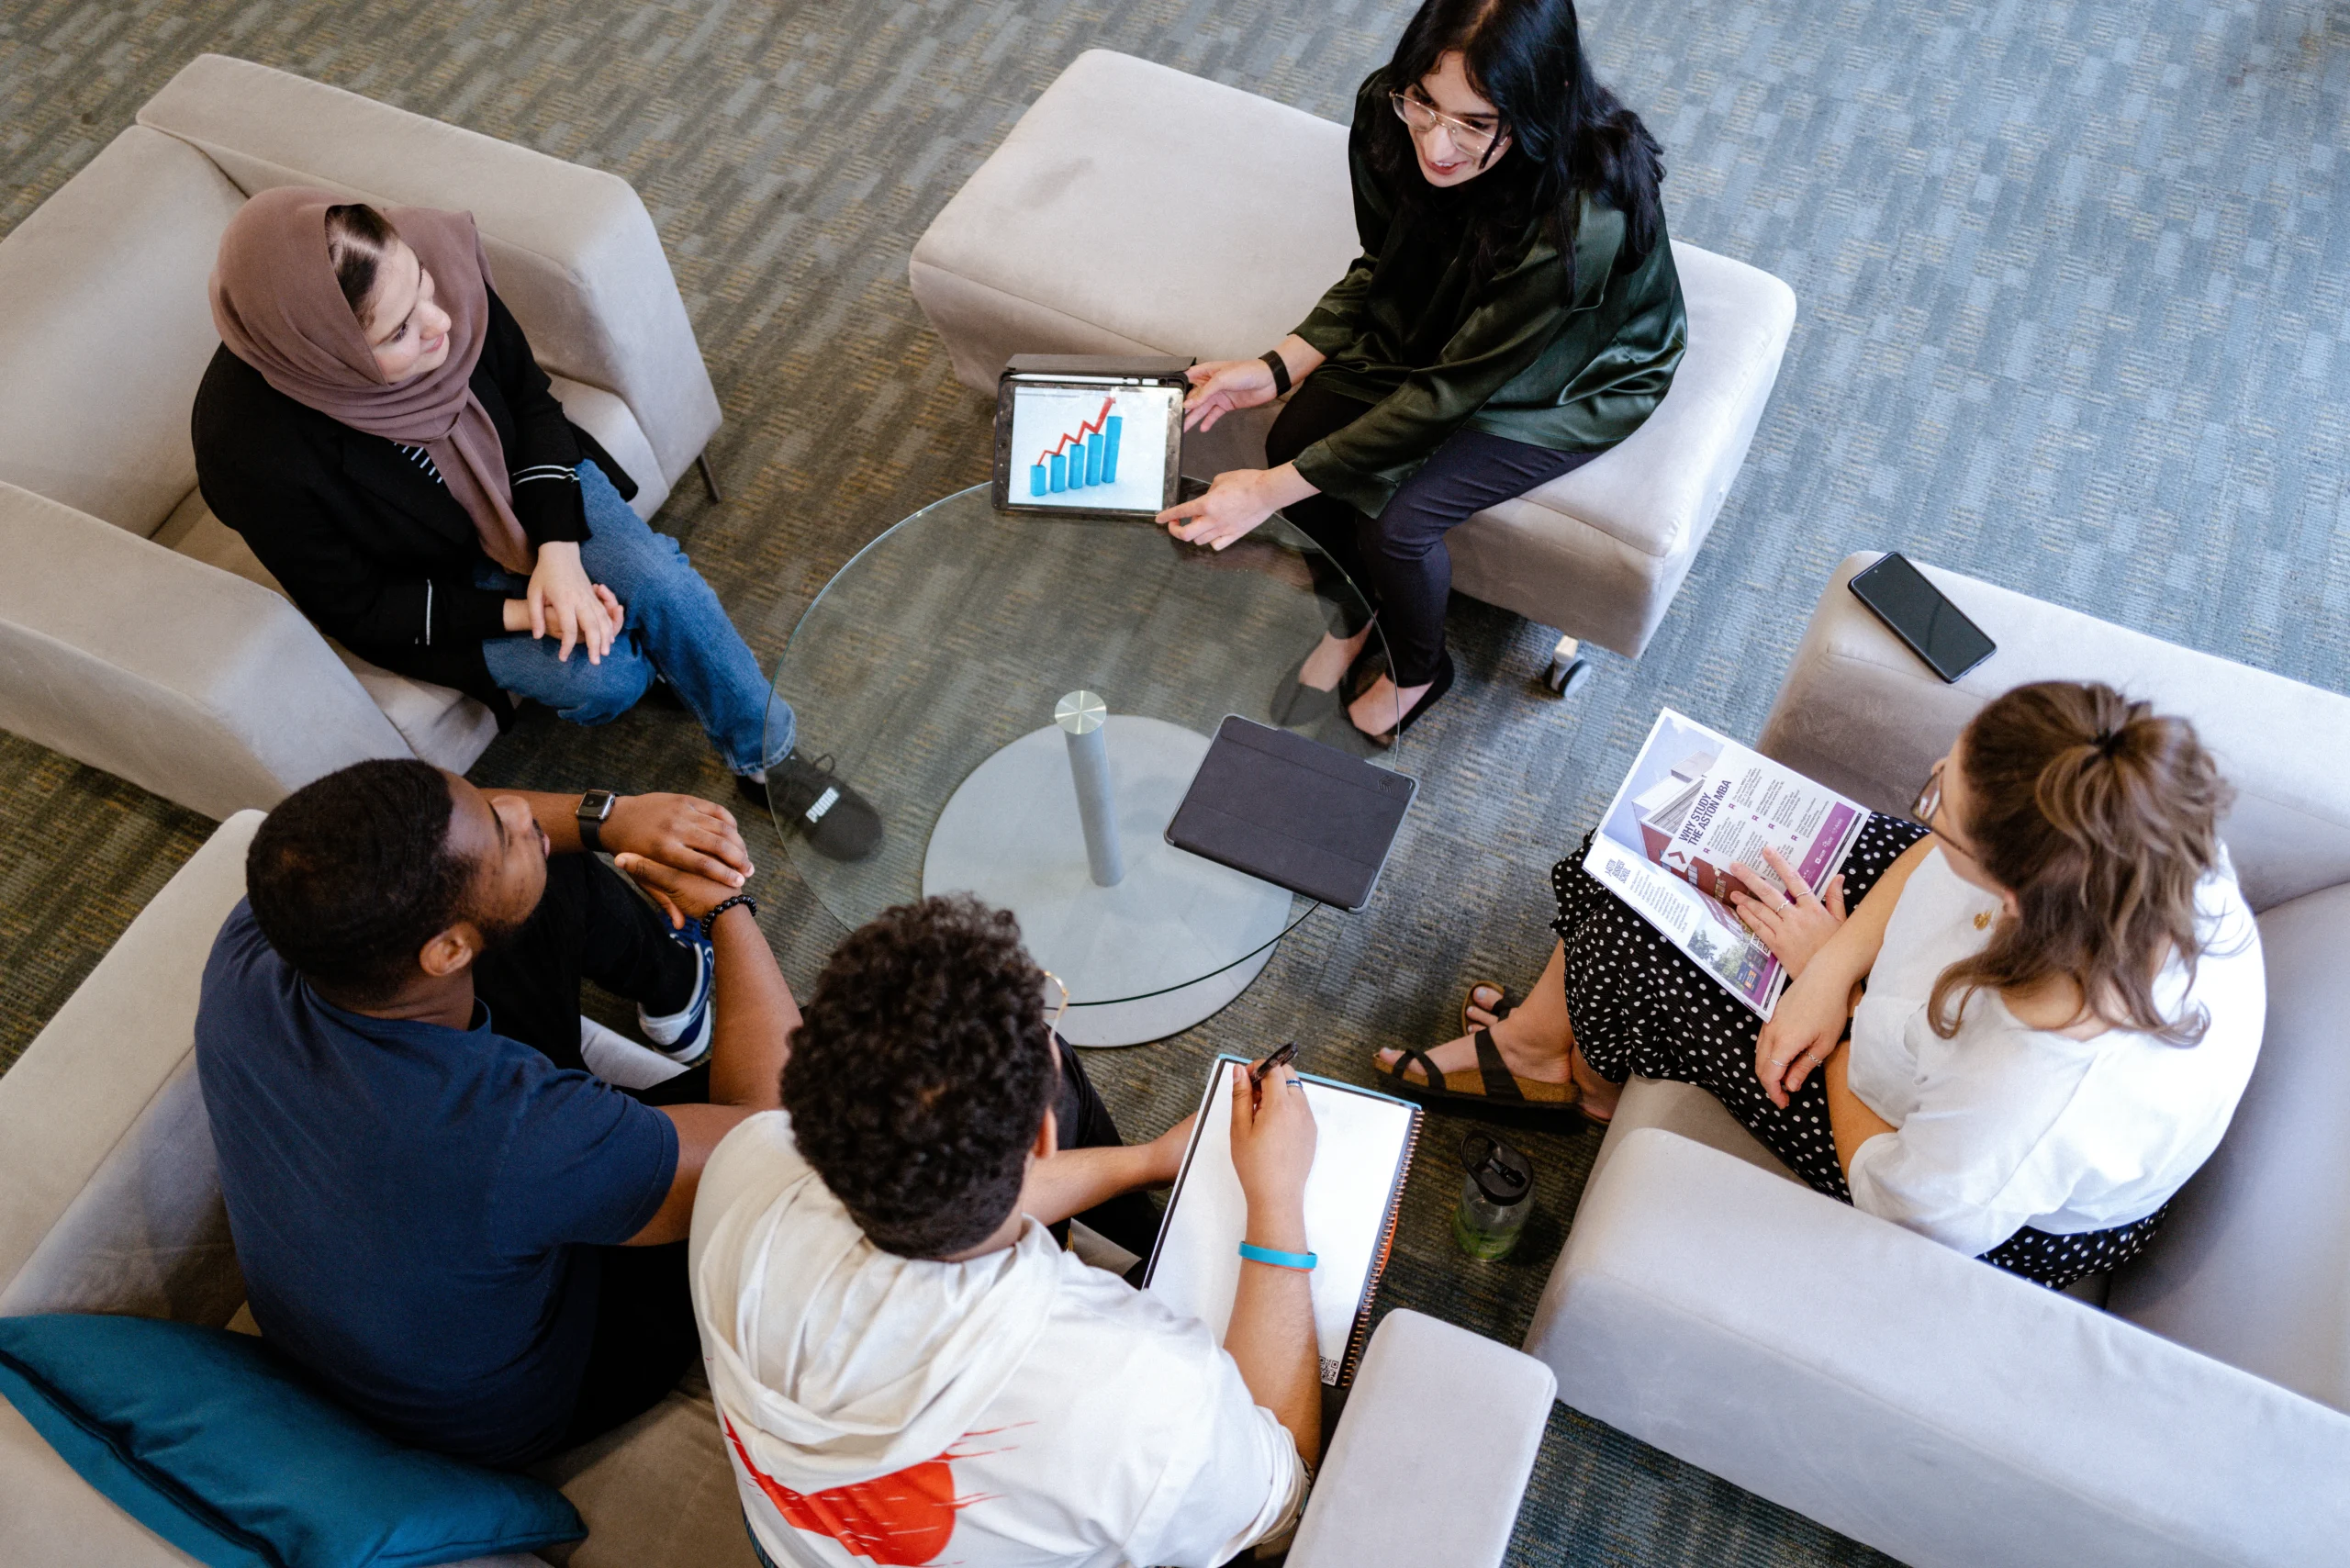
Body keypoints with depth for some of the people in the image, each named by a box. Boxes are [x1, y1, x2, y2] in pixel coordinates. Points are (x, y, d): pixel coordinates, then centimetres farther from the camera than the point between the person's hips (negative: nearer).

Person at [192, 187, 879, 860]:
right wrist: (517, 612, -24)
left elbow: (531, 399, -9)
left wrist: (559, 547, -19)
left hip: (526, 483, 3)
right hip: (433, 580, -3)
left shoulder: (435, 257, -27)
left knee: (661, 584, -18)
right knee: (606, 676, -18)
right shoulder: (251, 450, -34)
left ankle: (769, 758, 2)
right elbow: (358, 611, -18)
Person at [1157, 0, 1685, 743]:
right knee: (1292, 440, -12)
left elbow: (1448, 394, -34)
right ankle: (1353, 617, 18)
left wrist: (1278, 489, -33)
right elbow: (1381, 269, -6)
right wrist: (1279, 367, -20)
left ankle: (1418, 671, 15)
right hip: (1445, 325, 6)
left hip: (1573, 380, -5)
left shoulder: (1583, 221, -41)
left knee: (1395, 520, -20)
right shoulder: (1394, 115, -23)